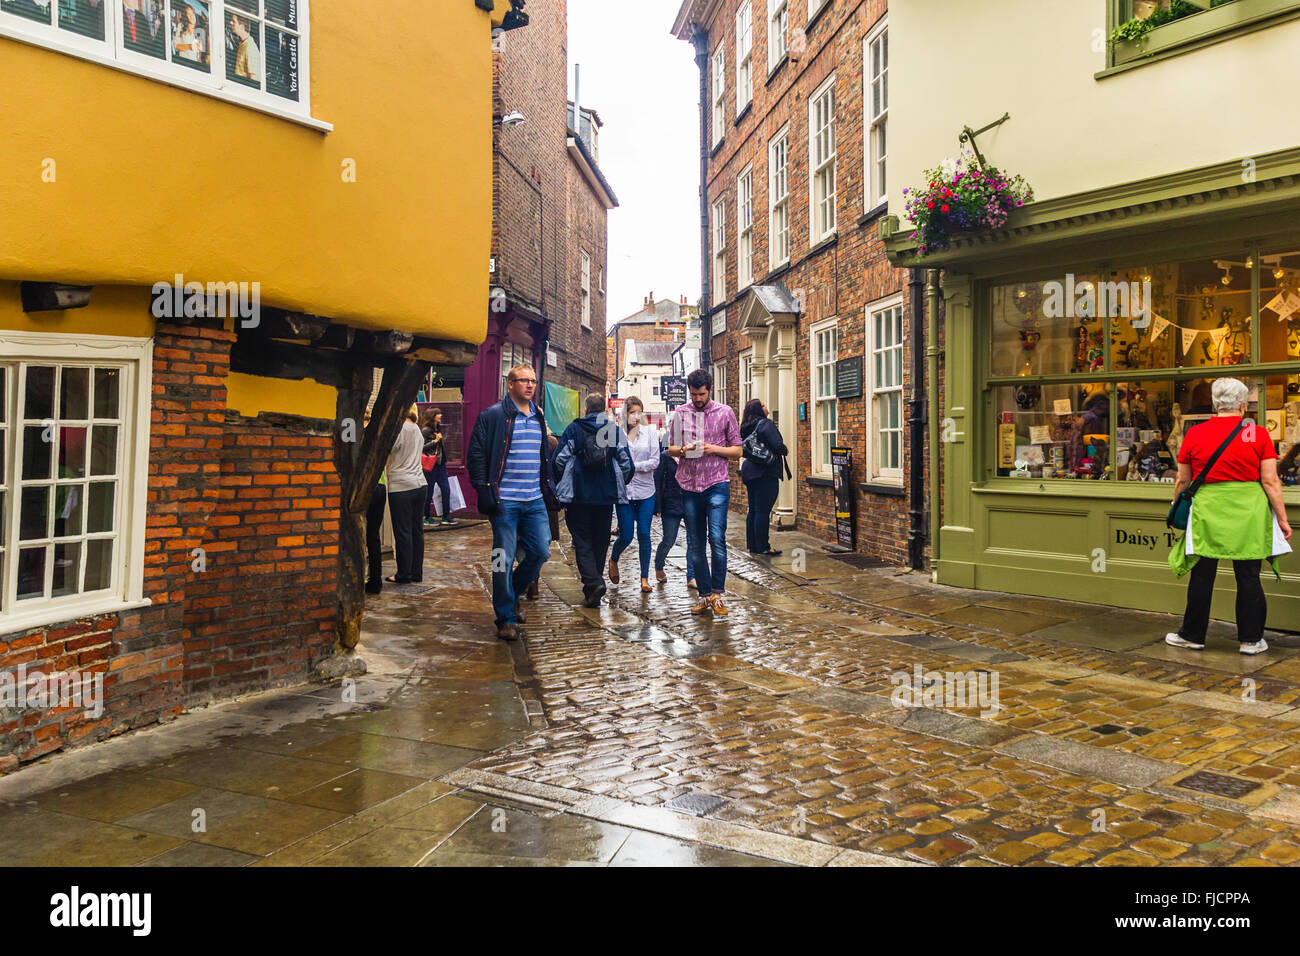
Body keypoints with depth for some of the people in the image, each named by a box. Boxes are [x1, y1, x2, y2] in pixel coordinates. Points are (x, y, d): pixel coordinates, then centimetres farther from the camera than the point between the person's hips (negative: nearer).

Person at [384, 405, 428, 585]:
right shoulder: (416, 429, 13)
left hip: (401, 487, -7)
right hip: (420, 484, 7)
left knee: (403, 532, 0)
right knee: (417, 530, 10)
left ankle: (404, 574, 6)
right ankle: (416, 573, 16)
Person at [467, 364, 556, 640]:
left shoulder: (539, 417, 15)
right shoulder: (493, 416, -5)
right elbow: (476, 454, -7)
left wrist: (548, 489, 20)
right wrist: (483, 489, -14)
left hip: (535, 501, 6)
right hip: (505, 502, -6)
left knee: (541, 552, 6)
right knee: (503, 560, -1)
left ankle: (512, 593, 31)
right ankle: (506, 619, 10)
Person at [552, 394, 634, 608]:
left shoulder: (574, 428, -1)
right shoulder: (616, 430, 4)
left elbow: (558, 460, -5)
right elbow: (628, 465, 1)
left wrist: (563, 484, 12)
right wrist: (617, 486, 18)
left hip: (578, 495, -2)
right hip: (606, 496, 2)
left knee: (582, 541, 2)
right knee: (600, 542, 12)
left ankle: (593, 582, -18)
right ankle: (593, 591, 20)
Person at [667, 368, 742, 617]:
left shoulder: (725, 413, 5)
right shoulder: (680, 414, 9)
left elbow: (737, 451, 6)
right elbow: (669, 449, 12)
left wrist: (714, 449, -11)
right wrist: (683, 450, -9)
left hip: (717, 484, -2)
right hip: (689, 485, 2)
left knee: (717, 538, -14)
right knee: (695, 545, 6)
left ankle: (717, 594, -1)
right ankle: (704, 595, 16)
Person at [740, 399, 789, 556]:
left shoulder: (746, 427, 12)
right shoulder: (765, 423, -12)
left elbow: (744, 449, 20)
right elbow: (777, 445, -20)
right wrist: (785, 450, -2)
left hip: (750, 471, 8)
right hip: (766, 473, -8)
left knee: (753, 510, 12)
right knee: (763, 511, -6)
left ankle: (752, 545, 17)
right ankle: (763, 547, -3)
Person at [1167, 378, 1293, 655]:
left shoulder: (1195, 434, -1)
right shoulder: (1258, 434, -3)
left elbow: (1182, 481, 5)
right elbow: (1270, 481, -4)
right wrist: (1282, 518, 2)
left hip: (1207, 512, 0)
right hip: (1248, 515, 0)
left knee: (1202, 575, 7)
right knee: (1248, 576, 8)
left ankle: (1193, 636, 17)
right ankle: (1251, 639, 17)